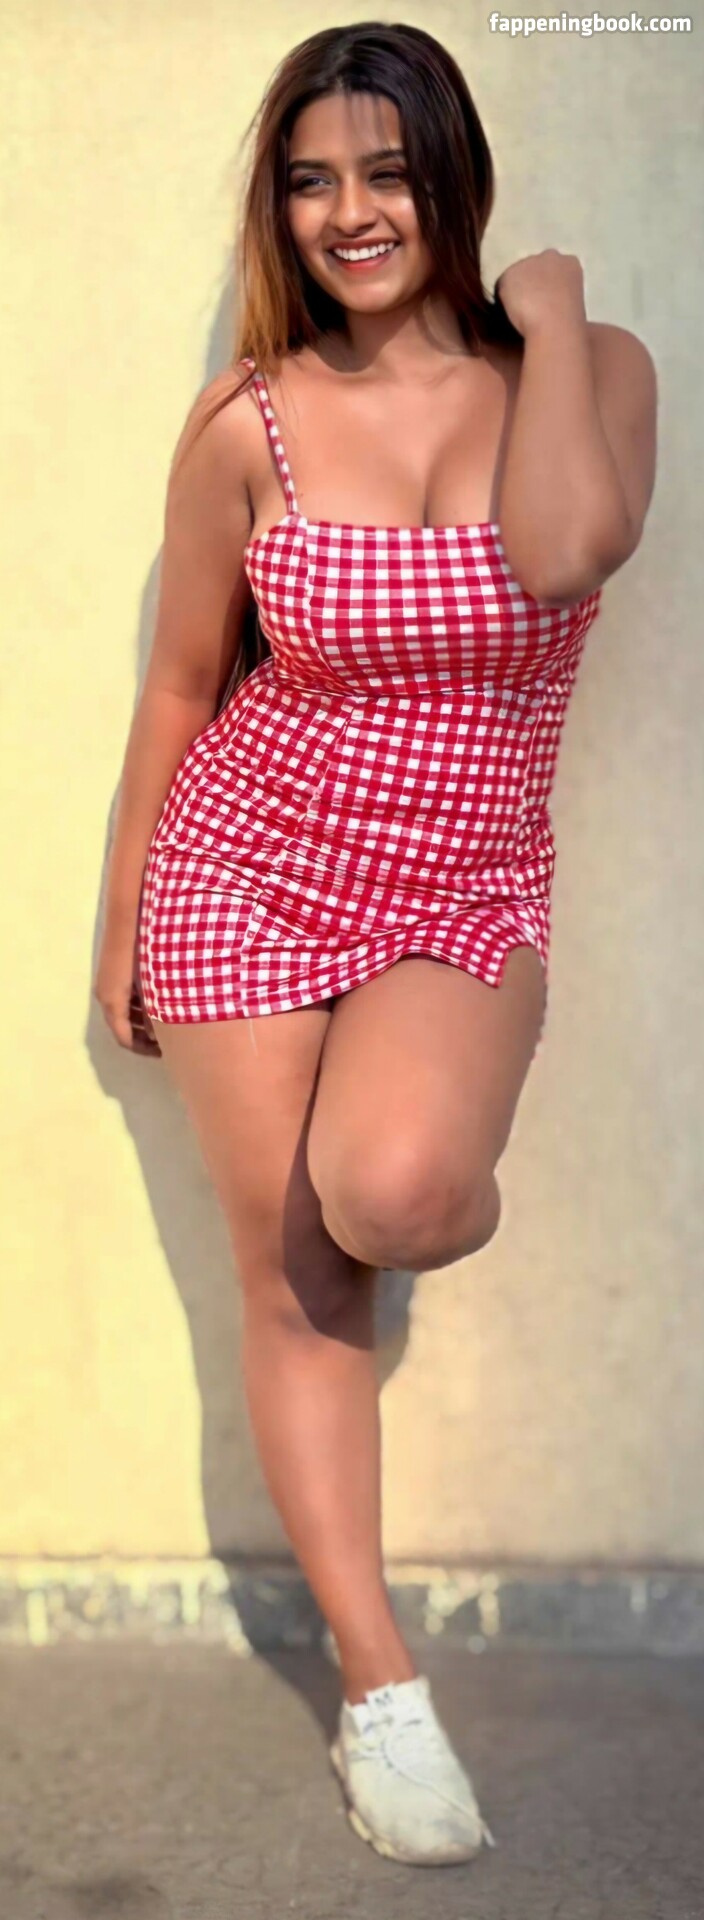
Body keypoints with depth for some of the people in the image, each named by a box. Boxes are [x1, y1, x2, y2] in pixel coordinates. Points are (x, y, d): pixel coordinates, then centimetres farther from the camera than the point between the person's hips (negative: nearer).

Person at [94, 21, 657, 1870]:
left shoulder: (592, 372, -4)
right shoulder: (248, 421, -4)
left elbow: (563, 555, -26)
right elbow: (179, 688, 5)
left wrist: (549, 313, -13)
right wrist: (121, 926, 10)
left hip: (469, 892, -1)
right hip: (249, 865, 1)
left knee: (385, 1199, -28)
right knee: (290, 1285, 3)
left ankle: (445, 1186, 11)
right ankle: (379, 1681, 18)